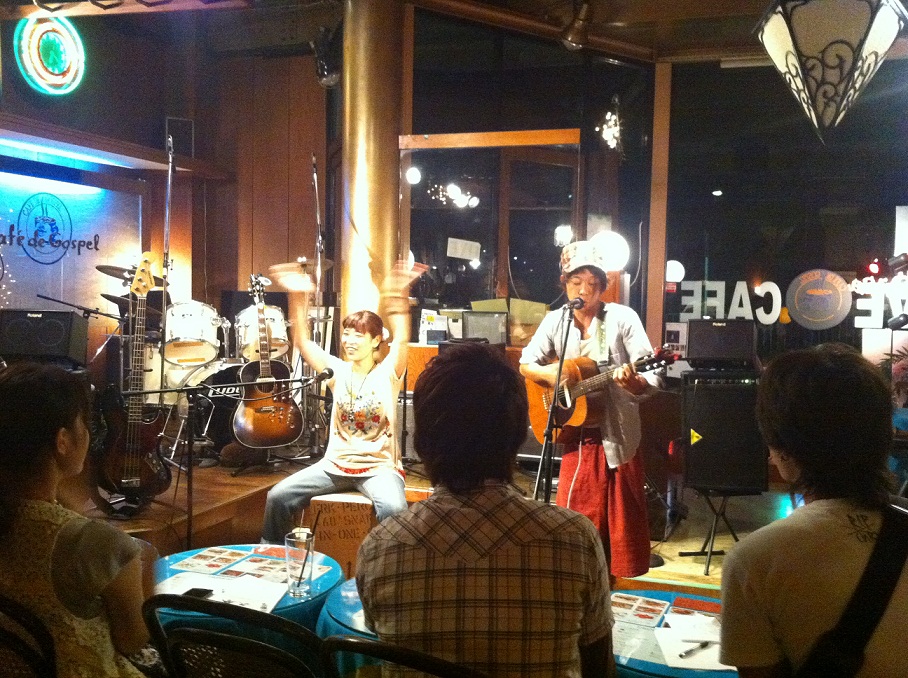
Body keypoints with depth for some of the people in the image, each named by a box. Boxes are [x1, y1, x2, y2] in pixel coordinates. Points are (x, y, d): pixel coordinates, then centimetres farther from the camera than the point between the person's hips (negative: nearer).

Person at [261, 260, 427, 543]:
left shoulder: (387, 373, -5)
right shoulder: (338, 371, 5)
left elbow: (401, 341, -23)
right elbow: (303, 342, -3)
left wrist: (398, 297, -37)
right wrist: (298, 297, -15)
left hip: (379, 467, -4)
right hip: (335, 464, 4)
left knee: (394, 509, -34)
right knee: (278, 496, -8)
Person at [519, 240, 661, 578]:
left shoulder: (622, 318, -9)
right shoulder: (555, 320, 2)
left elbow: (652, 380, -11)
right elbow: (525, 364, 8)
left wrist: (633, 382, -33)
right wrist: (550, 375, -12)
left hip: (618, 434, -2)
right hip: (577, 433, 3)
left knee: (621, 517, 6)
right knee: (575, 513, 6)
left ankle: (617, 572, 25)